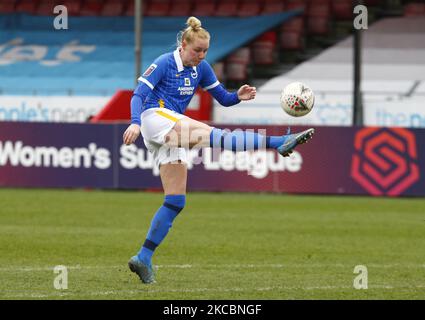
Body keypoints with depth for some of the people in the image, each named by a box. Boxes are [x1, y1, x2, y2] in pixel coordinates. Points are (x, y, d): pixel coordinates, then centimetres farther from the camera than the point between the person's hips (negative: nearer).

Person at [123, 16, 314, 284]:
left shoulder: (201, 68, 14)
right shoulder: (164, 63, -5)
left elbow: (223, 98, 15)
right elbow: (139, 94, -12)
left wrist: (238, 96, -8)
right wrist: (136, 122, -29)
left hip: (171, 135, 9)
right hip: (155, 118, -8)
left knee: (176, 201, 0)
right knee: (209, 134, -30)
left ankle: (144, 259, 1)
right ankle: (280, 142, -44)